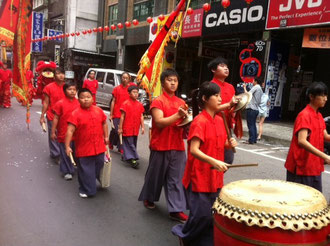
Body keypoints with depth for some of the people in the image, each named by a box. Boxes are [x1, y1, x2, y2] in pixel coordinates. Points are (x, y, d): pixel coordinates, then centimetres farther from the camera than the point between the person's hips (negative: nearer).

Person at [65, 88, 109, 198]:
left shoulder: (98, 110, 2)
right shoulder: (76, 113, -12)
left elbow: (104, 124, 17)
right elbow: (70, 130, -15)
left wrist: (106, 137, 14)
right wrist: (67, 146, -18)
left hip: (99, 147, 4)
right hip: (83, 149, -4)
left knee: (99, 166, 19)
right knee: (85, 170, 6)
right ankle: (86, 190, 23)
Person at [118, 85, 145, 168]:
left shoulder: (140, 104, 6)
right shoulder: (125, 104, -8)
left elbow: (141, 117, 8)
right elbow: (122, 117, -6)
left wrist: (142, 127, 2)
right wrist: (120, 128, -5)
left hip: (135, 129, 6)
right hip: (127, 128, -5)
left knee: (133, 143, 14)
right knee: (129, 144, -3)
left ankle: (126, 156, 29)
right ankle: (132, 159, -3)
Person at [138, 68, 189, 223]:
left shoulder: (181, 102, 10)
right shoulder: (158, 101, -8)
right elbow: (159, 123, -20)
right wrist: (177, 115, -28)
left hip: (178, 146, 5)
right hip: (160, 146, -4)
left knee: (176, 179, 4)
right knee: (156, 174, 13)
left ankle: (176, 210, 10)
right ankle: (148, 198, 37)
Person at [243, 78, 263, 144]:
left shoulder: (256, 87, -9)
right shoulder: (260, 89, 19)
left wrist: (244, 87, -3)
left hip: (251, 109, -9)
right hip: (256, 109, 9)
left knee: (250, 125, -6)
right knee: (253, 124, 12)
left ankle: (251, 140, -6)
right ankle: (254, 139, 15)